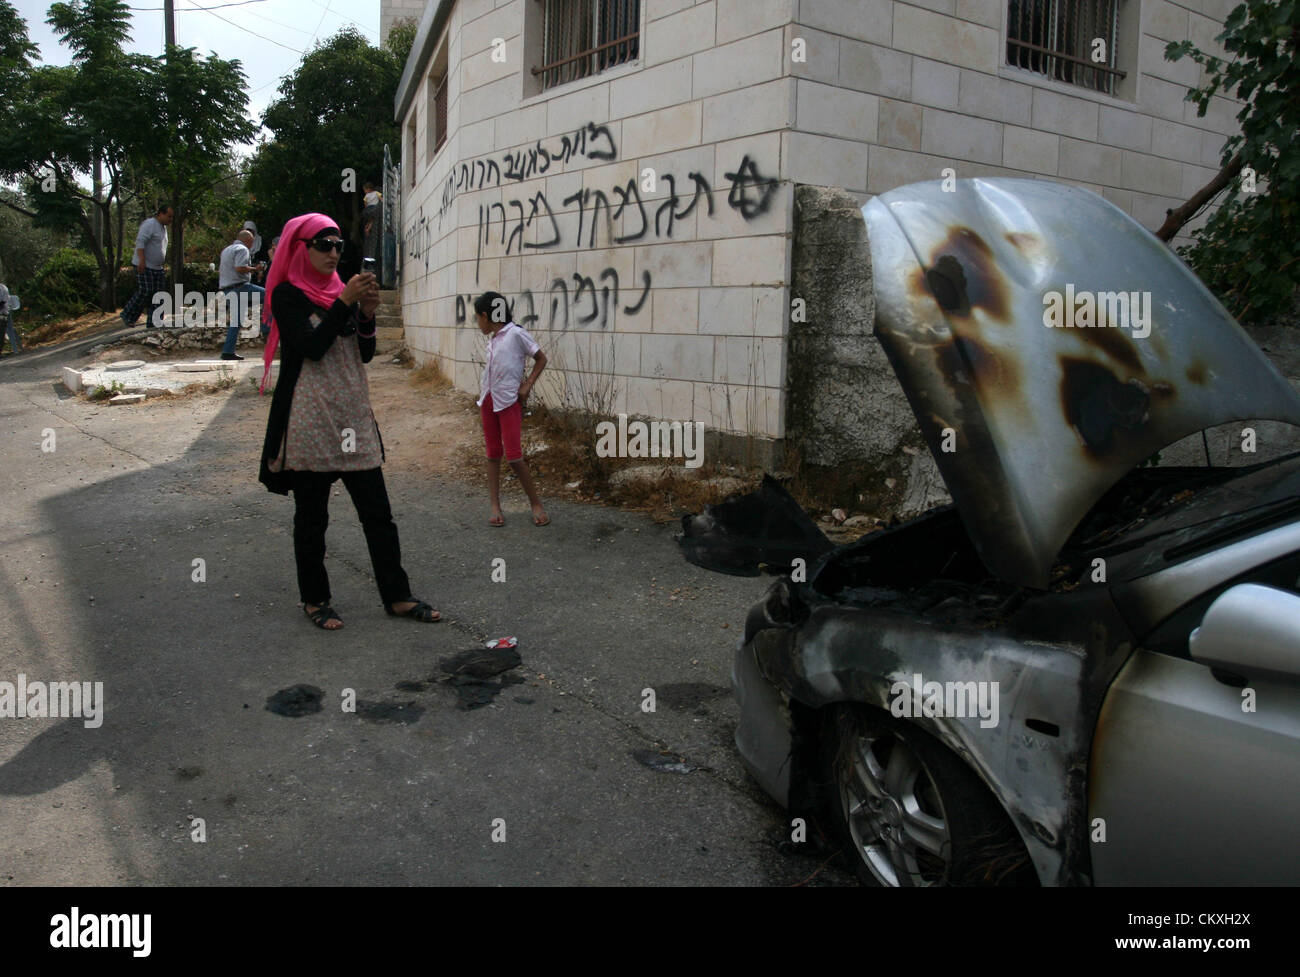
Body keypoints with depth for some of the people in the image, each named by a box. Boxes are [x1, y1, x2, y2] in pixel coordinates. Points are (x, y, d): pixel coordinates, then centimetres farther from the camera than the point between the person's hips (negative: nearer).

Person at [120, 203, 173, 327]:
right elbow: (140, 242, -21)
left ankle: (153, 323, 2)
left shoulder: (163, 228, 17)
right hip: (144, 266, -9)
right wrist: (142, 260, -30)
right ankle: (127, 315, 2)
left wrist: (162, 265, 26)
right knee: (145, 292, -14)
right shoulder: (150, 224, -11)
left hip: (157, 267, 9)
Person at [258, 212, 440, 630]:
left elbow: (365, 354, 10)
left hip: (353, 416, 6)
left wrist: (367, 313, -7)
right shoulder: (288, 294, -3)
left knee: (378, 512, 4)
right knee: (312, 516, 5)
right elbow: (311, 346, -16)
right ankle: (315, 600, 19)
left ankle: (397, 597, 11)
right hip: (310, 421, -5)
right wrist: (345, 302, -18)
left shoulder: (341, 290, 15)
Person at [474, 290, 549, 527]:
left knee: (514, 456, -9)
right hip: (488, 400, 7)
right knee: (493, 454, 8)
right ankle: (495, 506, 12)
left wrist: (527, 386, -11)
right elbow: (492, 369, 14)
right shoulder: (492, 339, 11)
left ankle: (536, 503, 5)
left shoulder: (516, 334, -10)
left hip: (508, 401, -7)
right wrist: (483, 393, 0)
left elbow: (541, 359, -5)